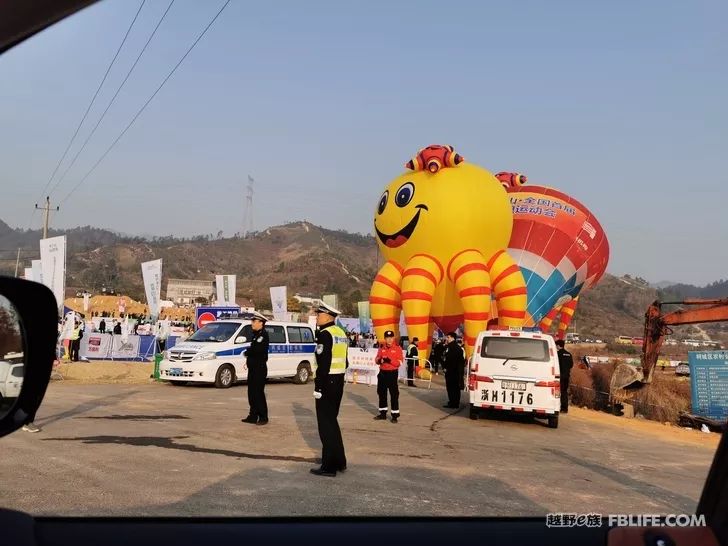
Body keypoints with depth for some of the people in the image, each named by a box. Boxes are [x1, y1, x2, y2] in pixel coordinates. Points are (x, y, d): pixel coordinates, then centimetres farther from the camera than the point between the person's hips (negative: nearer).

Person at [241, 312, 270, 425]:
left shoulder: (264, 335, -14)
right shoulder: (256, 334, 17)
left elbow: (258, 349, -26)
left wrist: (246, 352, -10)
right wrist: (248, 358, 3)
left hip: (260, 368, -10)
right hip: (253, 368, 10)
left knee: (258, 393, -6)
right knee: (251, 393, 12)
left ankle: (263, 417, 1)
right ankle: (253, 416, 19)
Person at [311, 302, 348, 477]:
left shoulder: (325, 334, -16)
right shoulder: (341, 333, 13)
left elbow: (324, 364, -21)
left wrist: (318, 387, -18)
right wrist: (338, 378, 20)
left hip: (327, 383, -9)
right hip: (338, 382, 9)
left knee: (326, 424, -2)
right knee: (332, 421, 18)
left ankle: (329, 466, 2)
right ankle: (339, 462, 25)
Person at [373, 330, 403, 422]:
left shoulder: (397, 348, -7)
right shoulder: (381, 347, 7)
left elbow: (399, 362, -13)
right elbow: (376, 359, 11)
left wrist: (389, 360, -25)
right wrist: (379, 360, -13)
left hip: (392, 373, -5)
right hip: (382, 373, 5)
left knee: (394, 395, -4)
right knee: (382, 393, 11)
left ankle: (395, 415, 1)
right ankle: (383, 414, 21)